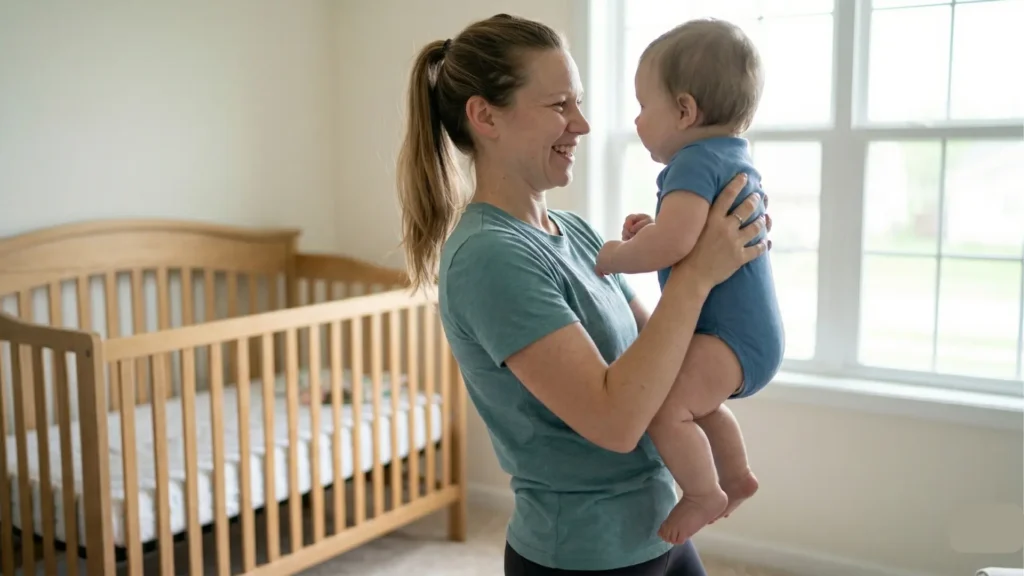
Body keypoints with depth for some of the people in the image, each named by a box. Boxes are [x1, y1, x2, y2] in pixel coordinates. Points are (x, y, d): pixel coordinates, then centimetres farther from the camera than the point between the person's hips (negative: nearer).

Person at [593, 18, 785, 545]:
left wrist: (615, 257, -17)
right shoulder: (735, 157, 13)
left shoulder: (695, 161, -20)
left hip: (732, 335, -11)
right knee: (698, 400, 32)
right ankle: (736, 476, 43)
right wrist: (652, 227, 14)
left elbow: (671, 246, -36)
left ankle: (705, 496, -8)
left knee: (663, 406, -24)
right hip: (752, 328, 11)